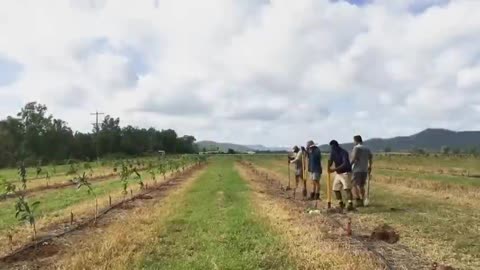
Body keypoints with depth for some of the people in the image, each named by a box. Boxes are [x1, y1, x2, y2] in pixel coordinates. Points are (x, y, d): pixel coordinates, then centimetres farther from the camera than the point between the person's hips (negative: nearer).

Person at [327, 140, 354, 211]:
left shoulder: (344, 152, -20)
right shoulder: (333, 152, 2)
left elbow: (345, 164, -30)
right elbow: (330, 161, -1)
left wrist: (335, 169, -39)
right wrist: (328, 167, -24)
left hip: (346, 172, -8)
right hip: (338, 173, 8)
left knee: (347, 188, -18)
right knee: (336, 189, 9)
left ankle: (350, 204, -21)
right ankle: (341, 203, 24)